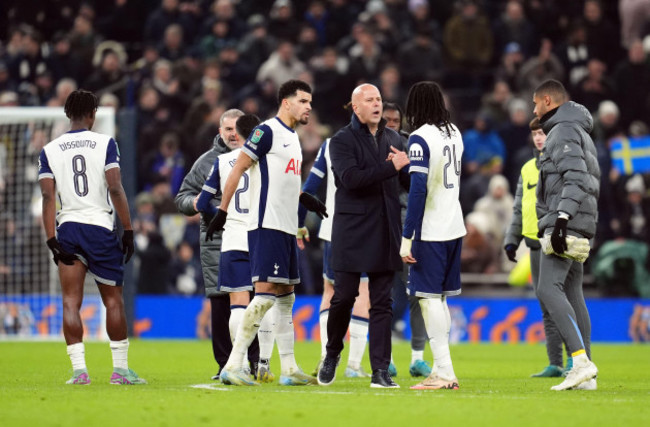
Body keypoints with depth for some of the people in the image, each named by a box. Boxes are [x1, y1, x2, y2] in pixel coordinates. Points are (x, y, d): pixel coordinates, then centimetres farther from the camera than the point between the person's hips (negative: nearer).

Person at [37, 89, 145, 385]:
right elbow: (116, 189, -6)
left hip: (67, 228, 1)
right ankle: (120, 369, 8)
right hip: (101, 227, -1)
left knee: (70, 302, 1)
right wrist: (128, 230, -2)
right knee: (113, 300, 7)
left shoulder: (49, 151, 6)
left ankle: (79, 369, -8)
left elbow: (48, 196, -1)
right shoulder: (105, 144, 0)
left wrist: (51, 239, -2)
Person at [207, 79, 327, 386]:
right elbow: (238, 169, -11)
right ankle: (233, 366, -16)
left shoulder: (292, 137, 19)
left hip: (287, 227, 10)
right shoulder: (267, 132, -9)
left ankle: (289, 369, 16)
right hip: (267, 225, -10)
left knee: (286, 297, 11)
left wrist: (304, 198, 22)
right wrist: (222, 211, -15)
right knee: (266, 292, -15)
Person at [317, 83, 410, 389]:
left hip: (385, 232, 4)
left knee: (382, 303, 1)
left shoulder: (392, 138, 14)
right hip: (353, 230, -4)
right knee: (344, 297, -2)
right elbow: (351, 179, -19)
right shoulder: (342, 140, -3)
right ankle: (332, 354, 21)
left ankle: (380, 371, 0)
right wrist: (391, 168, -20)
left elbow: (403, 181, 21)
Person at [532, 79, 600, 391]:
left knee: (549, 289, -18)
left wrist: (562, 218, -26)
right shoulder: (578, 131, 24)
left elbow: (576, 178, -20)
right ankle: (585, 375, 7)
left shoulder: (564, 131, -8)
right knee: (571, 293, 9)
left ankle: (581, 360, -29)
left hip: (566, 223, -11)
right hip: (577, 227, 11)